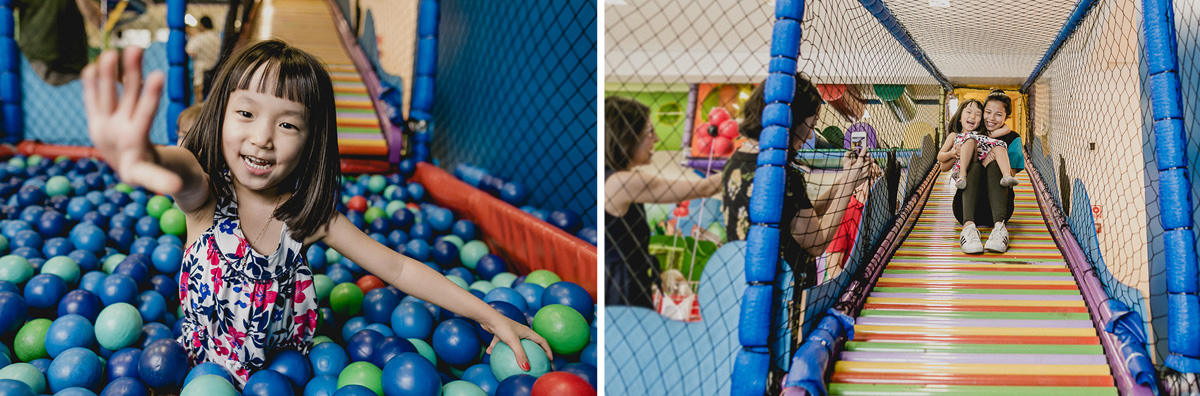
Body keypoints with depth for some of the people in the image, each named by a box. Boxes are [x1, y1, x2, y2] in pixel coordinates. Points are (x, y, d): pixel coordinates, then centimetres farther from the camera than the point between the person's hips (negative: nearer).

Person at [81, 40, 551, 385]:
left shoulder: (310, 215, -7)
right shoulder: (206, 197, -16)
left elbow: (396, 268, 1)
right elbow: (188, 175, -43)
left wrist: (490, 316, -5)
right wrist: (147, 158, -71)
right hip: (202, 373, -1)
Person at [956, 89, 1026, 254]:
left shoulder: (1012, 139, 10)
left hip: (997, 206, -1)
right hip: (967, 204, 1)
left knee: (993, 166, -26)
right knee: (975, 167, -27)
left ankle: (999, 226, -49)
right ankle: (968, 226, -53)